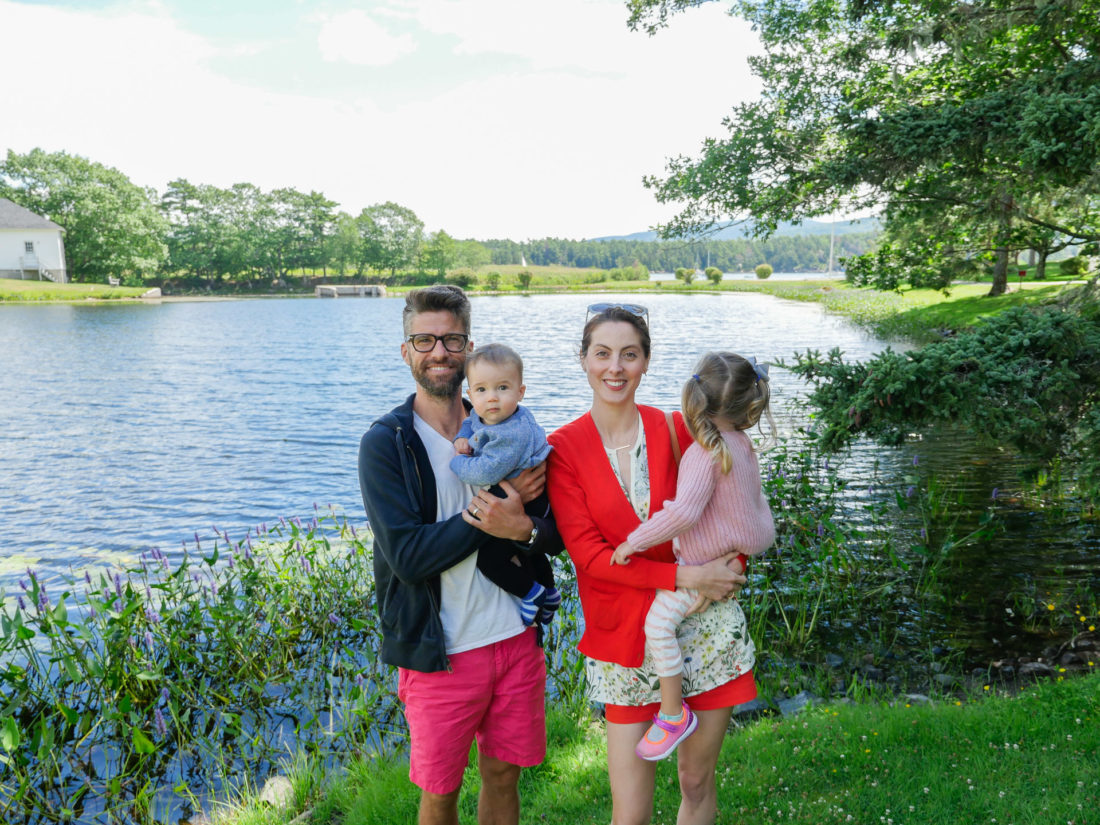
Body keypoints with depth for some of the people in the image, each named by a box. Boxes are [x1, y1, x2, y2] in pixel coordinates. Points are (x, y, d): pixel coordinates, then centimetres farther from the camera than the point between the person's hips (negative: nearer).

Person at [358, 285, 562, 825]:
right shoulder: (385, 444, -9)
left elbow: (558, 537, 2)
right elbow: (407, 555, -19)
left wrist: (523, 527, -21)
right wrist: (500, 508, -21)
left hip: (516, 638, 4)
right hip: (439, 653, -3)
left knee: (503, 775, 18)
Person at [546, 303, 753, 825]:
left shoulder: (676, 430, -1)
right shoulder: (564, 448, -7)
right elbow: (588, 553, -12)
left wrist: (728, 569, -9)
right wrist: (685, 576, -18)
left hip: (704, 625, 2)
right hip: (623, 635, -2)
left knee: (697, 783, 16)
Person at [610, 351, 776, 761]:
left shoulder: (704, 453, -27)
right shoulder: (742, 445, 2)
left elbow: (683, 512, -36)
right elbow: (755, 499, 17)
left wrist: (634, 542, -27)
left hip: (706, 564, -10)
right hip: (737, 546, 10)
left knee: (658, 621, -13)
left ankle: (673, 714, -5)